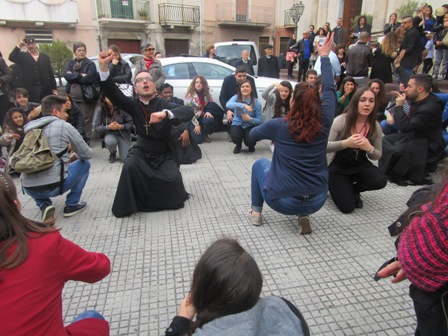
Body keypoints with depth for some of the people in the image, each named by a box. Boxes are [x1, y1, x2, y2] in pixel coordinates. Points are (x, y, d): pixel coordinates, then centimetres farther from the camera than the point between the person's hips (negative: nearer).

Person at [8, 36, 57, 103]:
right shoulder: (23, 56, 8)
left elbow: (51, 73, 10)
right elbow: (11, 58, -10)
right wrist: (19, 46, -20)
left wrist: (54, 88, 5)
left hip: (45, 89, 2)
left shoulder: (45, 56, 12)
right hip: (30, 89, -1)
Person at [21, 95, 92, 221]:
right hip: (53, 186, -5)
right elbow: (87, 154, 6)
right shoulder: (64, 126, 0)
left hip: (28, 188, 5)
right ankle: (71, 205, 17)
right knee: (84, 163, 19)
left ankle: (44, 205, 15)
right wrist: (74, 156, 27)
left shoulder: (29, 128, 15)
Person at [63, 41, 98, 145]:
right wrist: (80, 75, -12)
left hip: (86, 97, -4)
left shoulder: (90, 64, 0)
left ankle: (86, 142, 9)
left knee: (85, 121, 0)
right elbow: (65, 74, -2)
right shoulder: (70, 62, 14)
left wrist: (73, 76, -6)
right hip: (72, 97, 4)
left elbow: (89, 79, -14)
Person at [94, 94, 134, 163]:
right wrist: (108, 127, -26)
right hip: (110, 134, 1)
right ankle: (112, 153, 2)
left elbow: (131, 123, -10)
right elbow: (96, 127, -9)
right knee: (110, 142, -37)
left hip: (123, 134, -1)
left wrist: (121, 126, -26)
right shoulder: (100, 111, -10)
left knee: (125, 159, -12)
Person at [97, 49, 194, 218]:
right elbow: (112, 93, -22)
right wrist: (104, 67, -39)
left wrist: (166, 114, -50)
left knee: (173, 179, -26)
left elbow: (189, 112, -31)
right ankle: (128, 205, -8)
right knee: (130, 166, -30)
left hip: (163, 155, -1)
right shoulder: (134, 104, -6)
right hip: (141, 152, 2)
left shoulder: (163, 104, -14)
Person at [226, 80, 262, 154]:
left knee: (250, 141, -28)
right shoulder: (236, 97, -11)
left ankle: (251, 146, 15)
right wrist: (243, 105, -47)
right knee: (235, 137, -32)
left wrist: (250, 119, -29)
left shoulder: (256, 103, -10)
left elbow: (259, 120, -8)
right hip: (237, 124, 0)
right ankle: (238, 145, 8)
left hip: (250, 126, 0)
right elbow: (228, 105, -35)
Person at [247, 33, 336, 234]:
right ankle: (304, 216, 20)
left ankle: (256, 213, 27)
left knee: (260, 164, 25)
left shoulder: (279, 125, -10)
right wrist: (325, 56, 18)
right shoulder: (323, 125, -5)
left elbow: (252, 135, 10)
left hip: (282, 201, -2)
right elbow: (329, 88, 9)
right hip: (317, 201, 3)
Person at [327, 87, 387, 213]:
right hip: (337, 166, -4)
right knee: (347, 207, -12)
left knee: (380, 181, -26)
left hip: (359, 166, 4)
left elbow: (378, 156, 0)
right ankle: (334, 185, 22)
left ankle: (353, 189, 8)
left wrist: (369, 148, -24)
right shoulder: (341, 120, -20)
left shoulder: (375, 126, -8)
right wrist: (346, 143, -40)